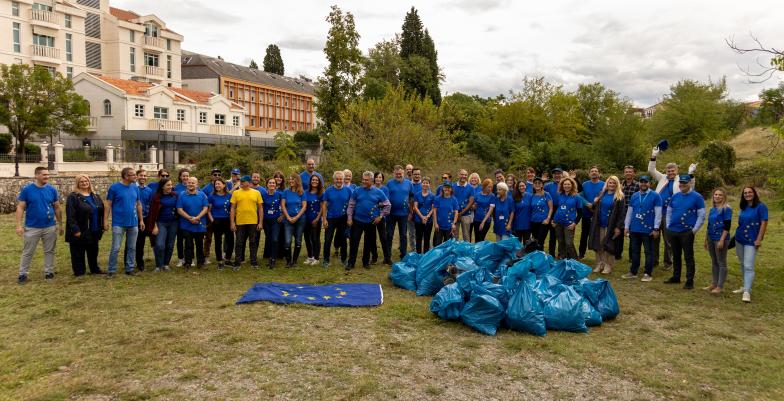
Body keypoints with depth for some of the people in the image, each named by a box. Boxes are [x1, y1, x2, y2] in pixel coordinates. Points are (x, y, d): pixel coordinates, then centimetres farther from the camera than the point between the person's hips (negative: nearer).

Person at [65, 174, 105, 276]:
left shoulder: (95, 196, 12)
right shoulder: (73, 197, -8)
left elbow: (101, 212, 15)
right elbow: (70, 216, -14)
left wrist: (101, 227, 8)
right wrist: (75, 230, -20)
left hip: (94, 232, 6)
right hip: (79, 232, -6)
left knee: (93, 252, 17)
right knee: (78, 254, 3)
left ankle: (95, 269, 29)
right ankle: (79, 272, 13)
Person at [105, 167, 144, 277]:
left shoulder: (135, 188, 7)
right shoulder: (114, 187, -7)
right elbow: (108, 205, -5)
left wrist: (141, 220, 11)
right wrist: (105, 220, -9)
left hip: (133, 223, 5)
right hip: (119, 223, -4)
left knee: (132, 248, 10)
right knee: (115, 248, -1)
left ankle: (129, 269, 20)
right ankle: (112, 270, 9)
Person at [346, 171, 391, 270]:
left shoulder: (378, 192, 0)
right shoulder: (357, 191, -1)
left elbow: (388, 205, 5)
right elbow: (351, 205, 2)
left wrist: (380, 216, -1)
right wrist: (349, 217, -4)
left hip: (371, 222, 1)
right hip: (357, 221, -1)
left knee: (369, 243, 10)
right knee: (354, 241, -2)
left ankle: (366, 262, 24)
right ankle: (351, 262, 6)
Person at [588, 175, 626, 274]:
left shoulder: (619, 197, -5)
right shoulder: (601, 194, 11)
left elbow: (622, 213, -9)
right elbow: (595, 208, 20)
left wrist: (619, 227, -16)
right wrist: (595, 203, -3)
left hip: (611, 226, -5)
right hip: (599, 225, 5)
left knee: (609, 246, -2)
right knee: (598, 245, 7)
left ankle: (608, 266, 9)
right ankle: (599, 264, 17)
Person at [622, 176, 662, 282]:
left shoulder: (655, 196, -3)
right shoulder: (634, 196, 10)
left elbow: (658, 213, -6)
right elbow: (629, 212, 13)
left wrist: (656, 228, -10)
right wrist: (626, 227, 8)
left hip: (648, 230, -4)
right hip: (634, 229, 4)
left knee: (648, 252, 3)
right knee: (634, 251, 11)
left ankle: (648, 274, 10)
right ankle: (633, 272, 20)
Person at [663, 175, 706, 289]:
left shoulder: (697, 197, -5)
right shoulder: (674, 196, 9)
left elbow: (701, 215, -6)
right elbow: (669, 212, 18)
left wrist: (694, 229, -10)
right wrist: (668, 226, 10)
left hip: (687, 232, -5)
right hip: (672, 231, 5)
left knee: (688, 256, -1)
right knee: (676, 255, 14)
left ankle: (690, 281, 5)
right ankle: (676, 277, 25)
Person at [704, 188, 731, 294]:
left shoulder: (726, 209, -9)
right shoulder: (712, 209, 12)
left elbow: (727, 226, -15)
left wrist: (722, 240, -20)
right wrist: (706, 239, 19)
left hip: (720, 239, -7)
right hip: (711, 238, 7)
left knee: (721, 263, 1)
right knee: (714, 262, 14)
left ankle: (720, 286, 5)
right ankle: (713, 284, 22)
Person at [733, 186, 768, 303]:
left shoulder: (760, 206, -8)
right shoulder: (743, 207, 10)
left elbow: (764, 223, -12)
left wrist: (759, 239, -17)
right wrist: (737, 234, 14)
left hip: (751, 241, -7)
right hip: (739, 239, 7)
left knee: (748, 266, -12)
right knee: (742, 265, 14)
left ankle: (747, 292, -14)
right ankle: (745, 287, 25)